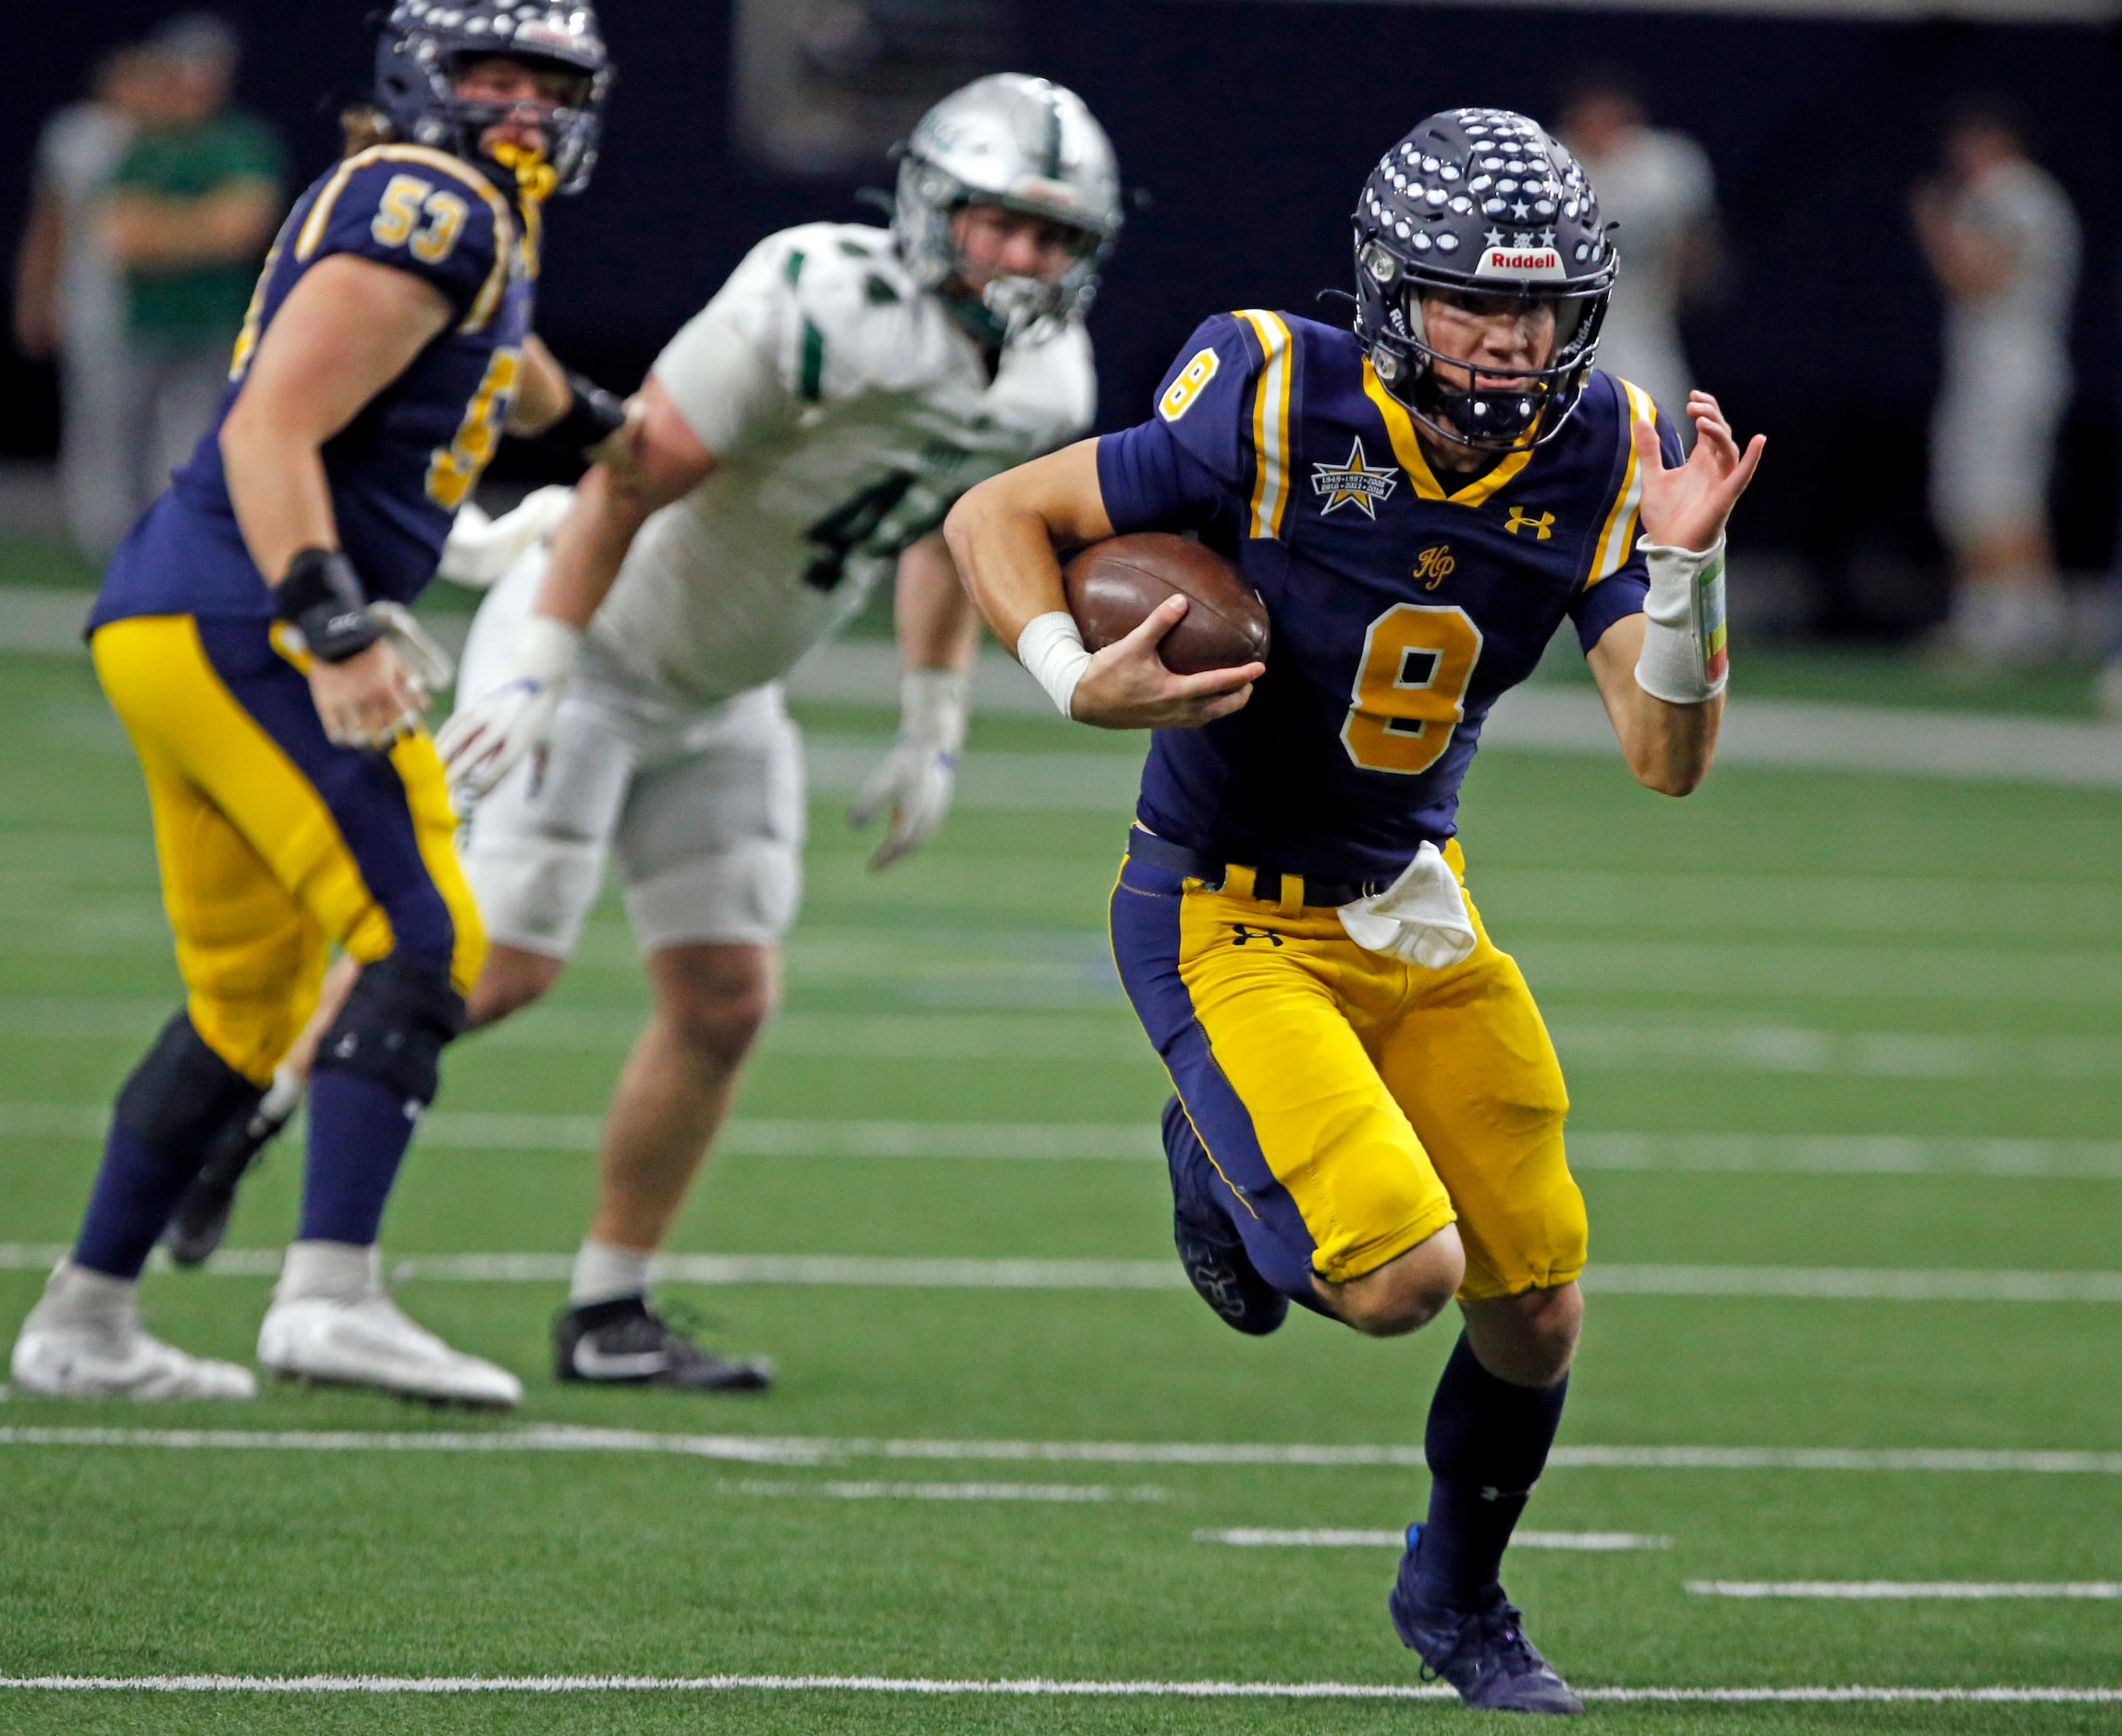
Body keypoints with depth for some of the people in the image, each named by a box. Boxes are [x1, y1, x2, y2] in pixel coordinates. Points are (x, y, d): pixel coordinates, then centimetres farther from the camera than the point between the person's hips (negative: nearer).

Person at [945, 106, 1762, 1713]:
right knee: (1400, 1277, -20)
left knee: (1536, 1308, 8)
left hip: (1415, 913, 5)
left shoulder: (1598, 461, -10)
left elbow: (1669, 761, -13)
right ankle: (1222, 1163, 16)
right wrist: (1078, 682, -29)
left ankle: (1459, 1592, 37)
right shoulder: (1282, 409, -23)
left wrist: (1686, 565, -29)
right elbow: (997, 516, -12)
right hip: (1228, 919, -5)